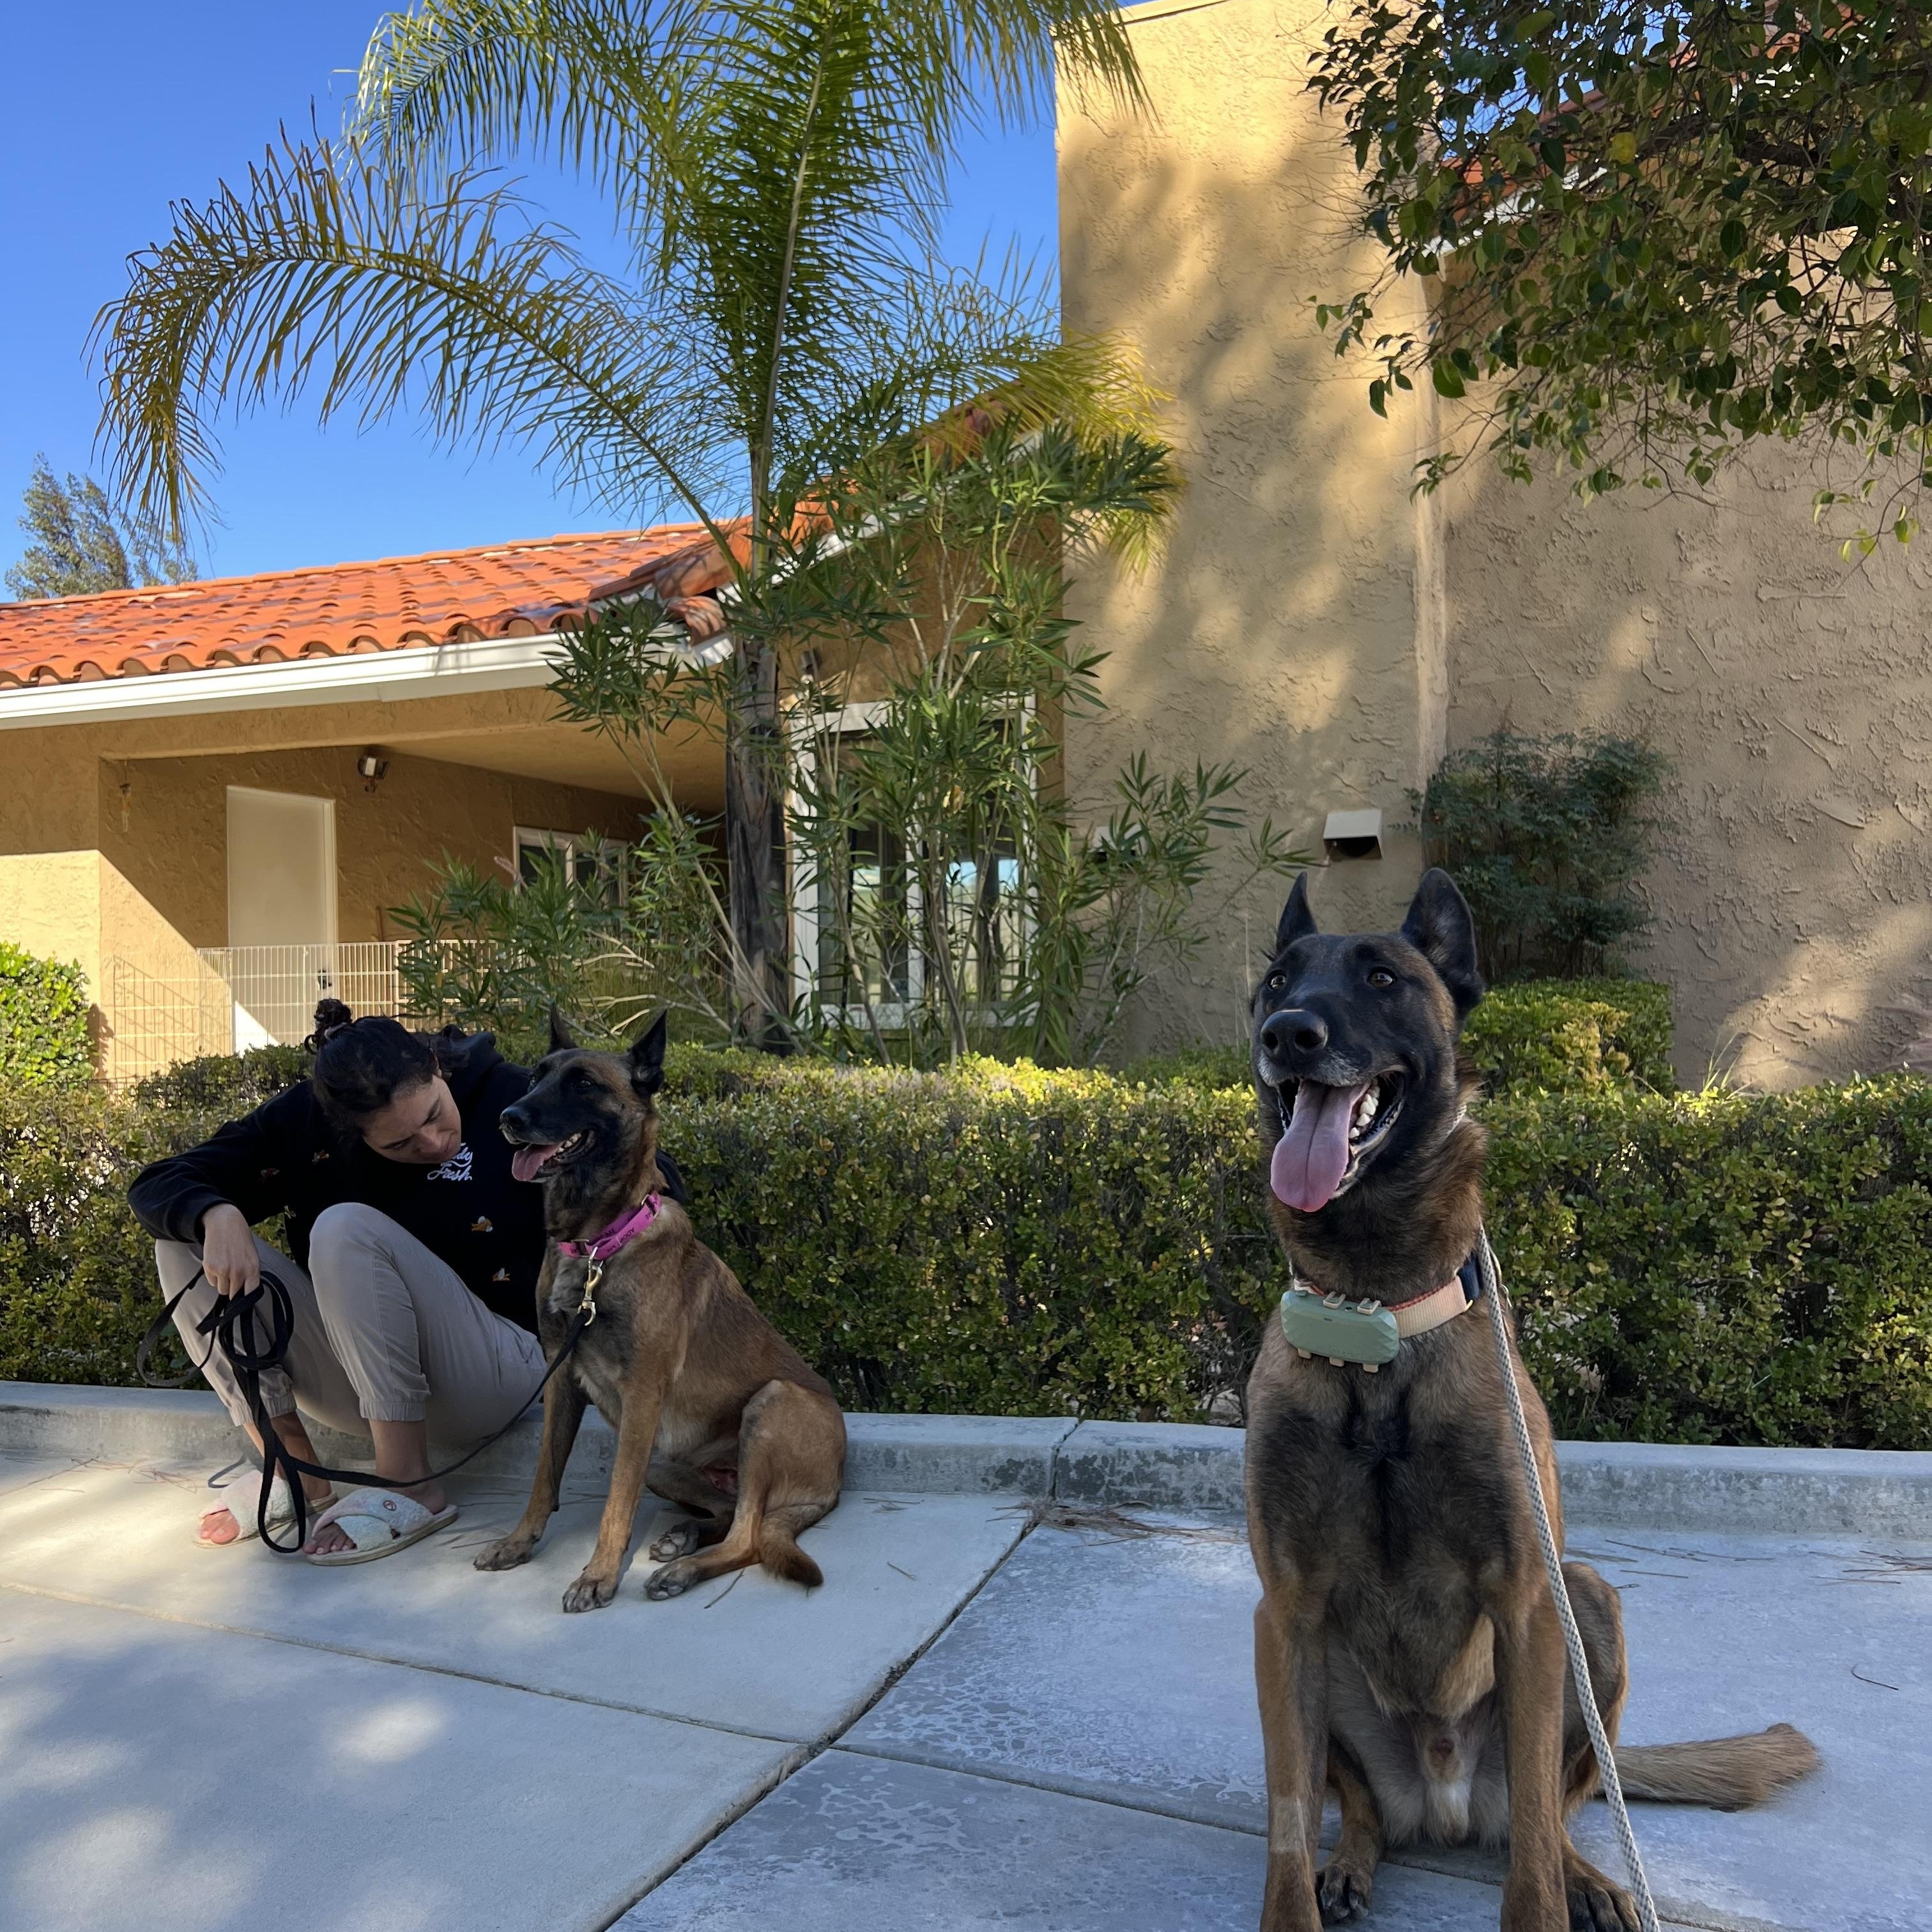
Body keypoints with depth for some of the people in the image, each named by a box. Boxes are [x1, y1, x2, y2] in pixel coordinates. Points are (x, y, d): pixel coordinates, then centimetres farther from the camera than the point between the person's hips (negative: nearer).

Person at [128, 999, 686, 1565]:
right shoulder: (303, 1119, -6)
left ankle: (411, 1488, -25)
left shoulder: (511, 1101, -15)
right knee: (187, 1243, -9)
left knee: (347, 1230, -29)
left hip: (490, 1373, -5)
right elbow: (157, 1185, -4)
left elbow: (655, 1180, -13)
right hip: (365, 1387, 5)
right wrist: (217, 1217, -26)